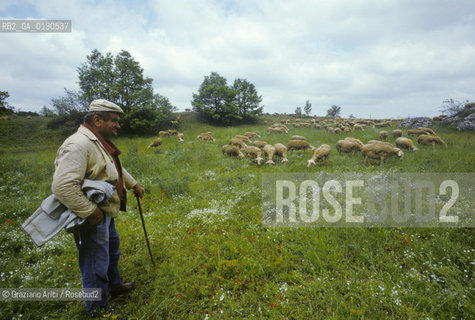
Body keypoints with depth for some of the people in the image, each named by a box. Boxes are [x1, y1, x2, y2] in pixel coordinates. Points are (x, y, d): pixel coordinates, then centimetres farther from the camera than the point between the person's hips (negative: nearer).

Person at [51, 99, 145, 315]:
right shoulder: (78, 145, -25)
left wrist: (133, 185, 29)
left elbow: (117, 168, 24)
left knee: (112, 250, 29)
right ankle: (97, 310, 27)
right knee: (96, 266, 5)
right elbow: (63, 187, -33)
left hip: (105, 215, 11)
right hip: (92, 219, -11)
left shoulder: (99, 143, 9)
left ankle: (114, 286, 52)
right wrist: (90, 212, -27)